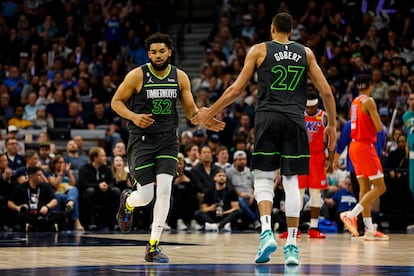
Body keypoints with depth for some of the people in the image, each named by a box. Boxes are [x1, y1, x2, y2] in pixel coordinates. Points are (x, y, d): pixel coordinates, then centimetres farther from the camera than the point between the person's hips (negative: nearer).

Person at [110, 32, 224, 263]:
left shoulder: (180, 77, 3)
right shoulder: (137, 75, -7)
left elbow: (191, 109, 9)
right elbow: (116, 101, 0)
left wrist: (204, 120, -13)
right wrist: (133, 116, -18)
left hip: (168, 140, 2)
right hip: (142, 140, -2)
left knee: (164, 189, -15)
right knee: (145, 196, -6)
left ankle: (153, 246, -6)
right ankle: (127, 201, 36)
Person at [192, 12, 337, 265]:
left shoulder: (260, 50, 7)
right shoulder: (306, 53, 13)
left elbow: (236, 89, 4)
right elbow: (326, 91, 8)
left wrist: (210, 112, 14)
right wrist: (332, 124, 19)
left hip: (268, 118, -2)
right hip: (295, 121, 2)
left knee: (264, 178, 5)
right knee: (291, 181, 6)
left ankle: (267, 232, -16)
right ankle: (292, 244, 3)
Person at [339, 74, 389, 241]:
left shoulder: (354, 102, 16)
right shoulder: (369, 101, -11)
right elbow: (379, 127, -14)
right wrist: (378, 125, 5)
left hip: (354, 146, 9)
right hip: (365, 146, -9)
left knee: (365, 188, 7)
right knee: (379, 187, -6)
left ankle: (370, 230, 5)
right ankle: (351, 215, -18)